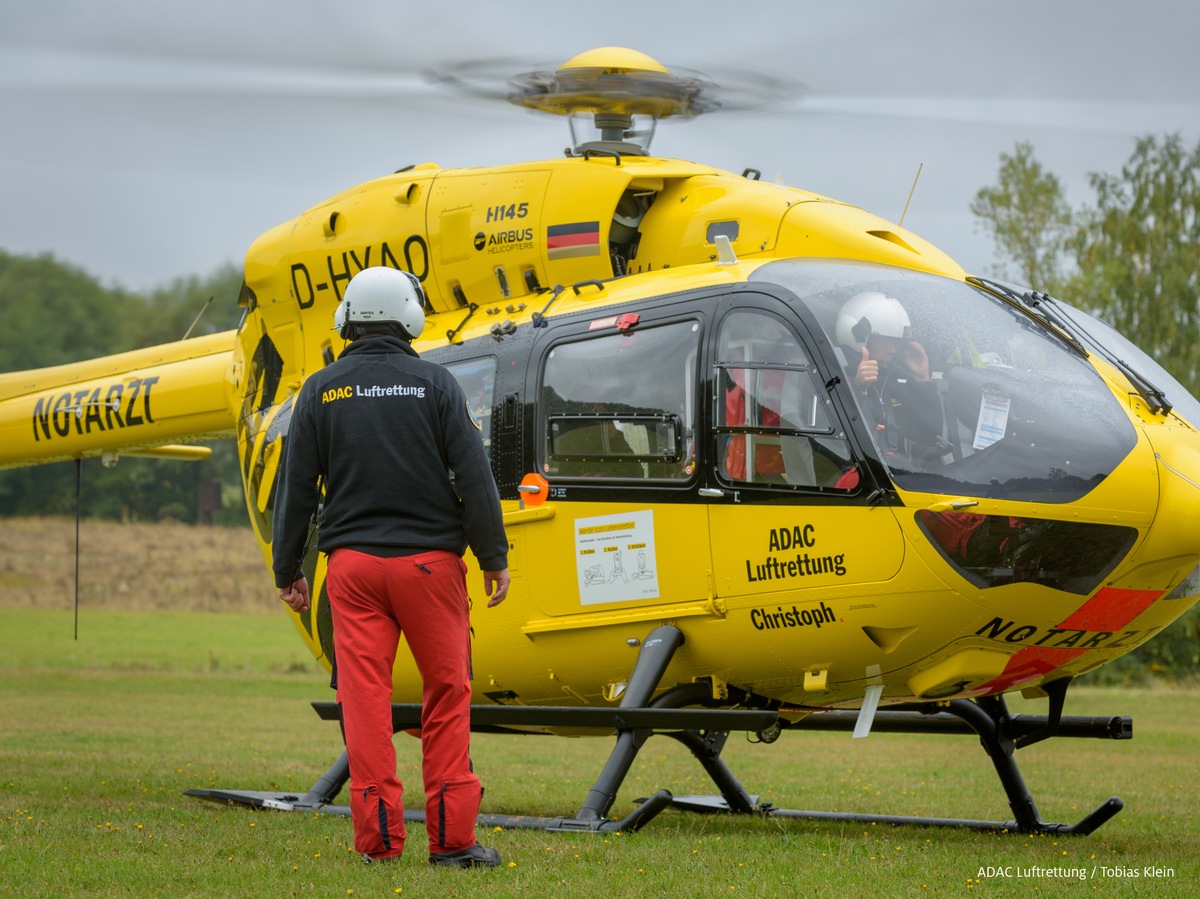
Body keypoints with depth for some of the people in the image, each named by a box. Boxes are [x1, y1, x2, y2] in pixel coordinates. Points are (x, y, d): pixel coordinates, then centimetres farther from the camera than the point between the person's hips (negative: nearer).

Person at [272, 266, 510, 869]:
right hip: (429, 560, -1)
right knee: (447, 694, 5)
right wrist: (494, 558, 4)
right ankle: (452, 837, 4)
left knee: (365, 699, 3)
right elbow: (474, 477, -4)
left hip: (353, 564, 1)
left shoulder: (321, 390, 4)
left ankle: (378, 837, 0)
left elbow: (296, 487, 6)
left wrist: (287, 570, 14)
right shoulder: (434, 384, -1)